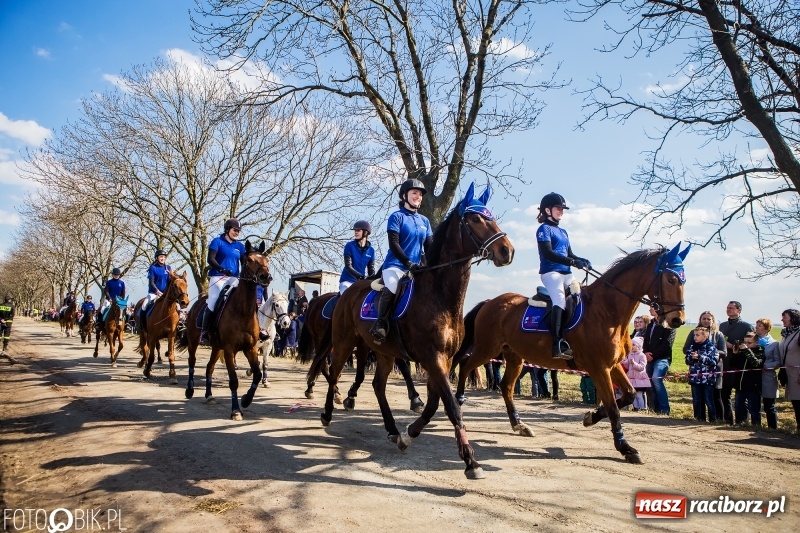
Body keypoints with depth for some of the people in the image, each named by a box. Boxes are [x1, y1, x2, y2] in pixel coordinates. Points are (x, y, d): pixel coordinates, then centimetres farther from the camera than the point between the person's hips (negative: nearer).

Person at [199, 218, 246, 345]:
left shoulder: (239, 246, 16)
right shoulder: (217, 241, 2)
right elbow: (210, 259, -9)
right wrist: (222, 269, -25)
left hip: (234, 278, 5)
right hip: (218, 277, -5)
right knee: (213, 302, -14)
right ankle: (203, 332, -8)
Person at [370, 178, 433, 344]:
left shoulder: (424, 221, 16)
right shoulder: (396, 217, -1)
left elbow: (430, 246, 15)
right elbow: (394, 244, -10)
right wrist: (408, 263, -19)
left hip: (417, 267, 6)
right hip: (395, 265, -6)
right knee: (392, 287, -35)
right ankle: (380, 323, -21)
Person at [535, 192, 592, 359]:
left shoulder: (563, 232, 24)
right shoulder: (544, 229, 0)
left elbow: (569, 254, 21)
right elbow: (548, 254, -13)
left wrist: (582, 261, -1)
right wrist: (572, 262, -20)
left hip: (566, 273, 8)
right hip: (550, 272, -8)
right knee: (560, 301, -26)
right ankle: (558, 345, -33)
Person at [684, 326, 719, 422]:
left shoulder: (711, 347, -6)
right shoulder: (692, 346, 9)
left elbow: (713, 361, -16)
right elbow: (687, 360, 9)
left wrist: (699, 357, -20)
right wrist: (691, 357, -13)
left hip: (708, 379, -5)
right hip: (695, 378, 5)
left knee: (709, 401, 2)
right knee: (696, 401, 11)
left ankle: (713, 419, 12)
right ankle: (699, 418, 21)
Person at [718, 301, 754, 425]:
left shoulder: (747, 326, -4)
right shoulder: (722, 325, 15)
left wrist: (733, 346, -16)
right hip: (725, 366, 6)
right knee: (724, 394, 10)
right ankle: (728, 420, 20)